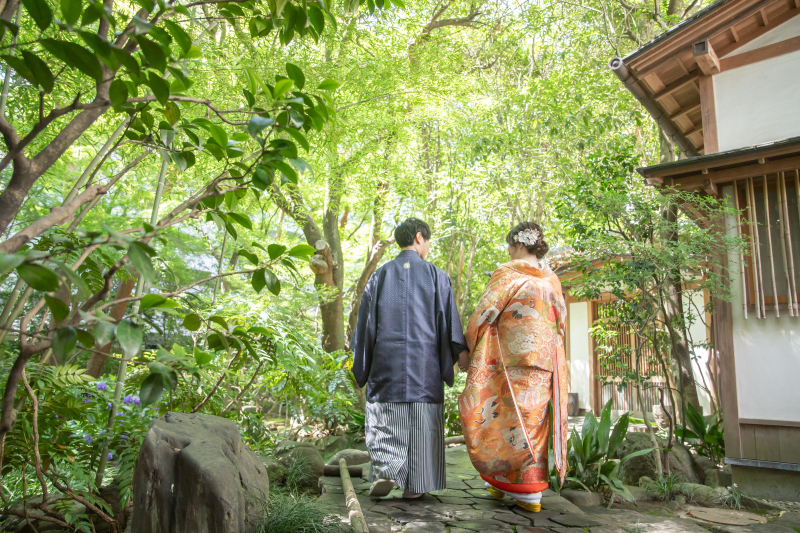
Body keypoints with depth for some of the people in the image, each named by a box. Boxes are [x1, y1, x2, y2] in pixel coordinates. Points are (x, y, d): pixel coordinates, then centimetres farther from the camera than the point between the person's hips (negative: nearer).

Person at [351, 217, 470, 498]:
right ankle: (415, 484, 10)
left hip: (386, 362, 1)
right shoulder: (436, 276, 2)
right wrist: (460, 354, 8)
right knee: (422, 423, 6)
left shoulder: (380, 276, 6)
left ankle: (385, 470, -12)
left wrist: (361, 365, 13)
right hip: (425, 366, -1)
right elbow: (449, 320, 0)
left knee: (385, 419, 5)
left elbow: (365, 322, 7)